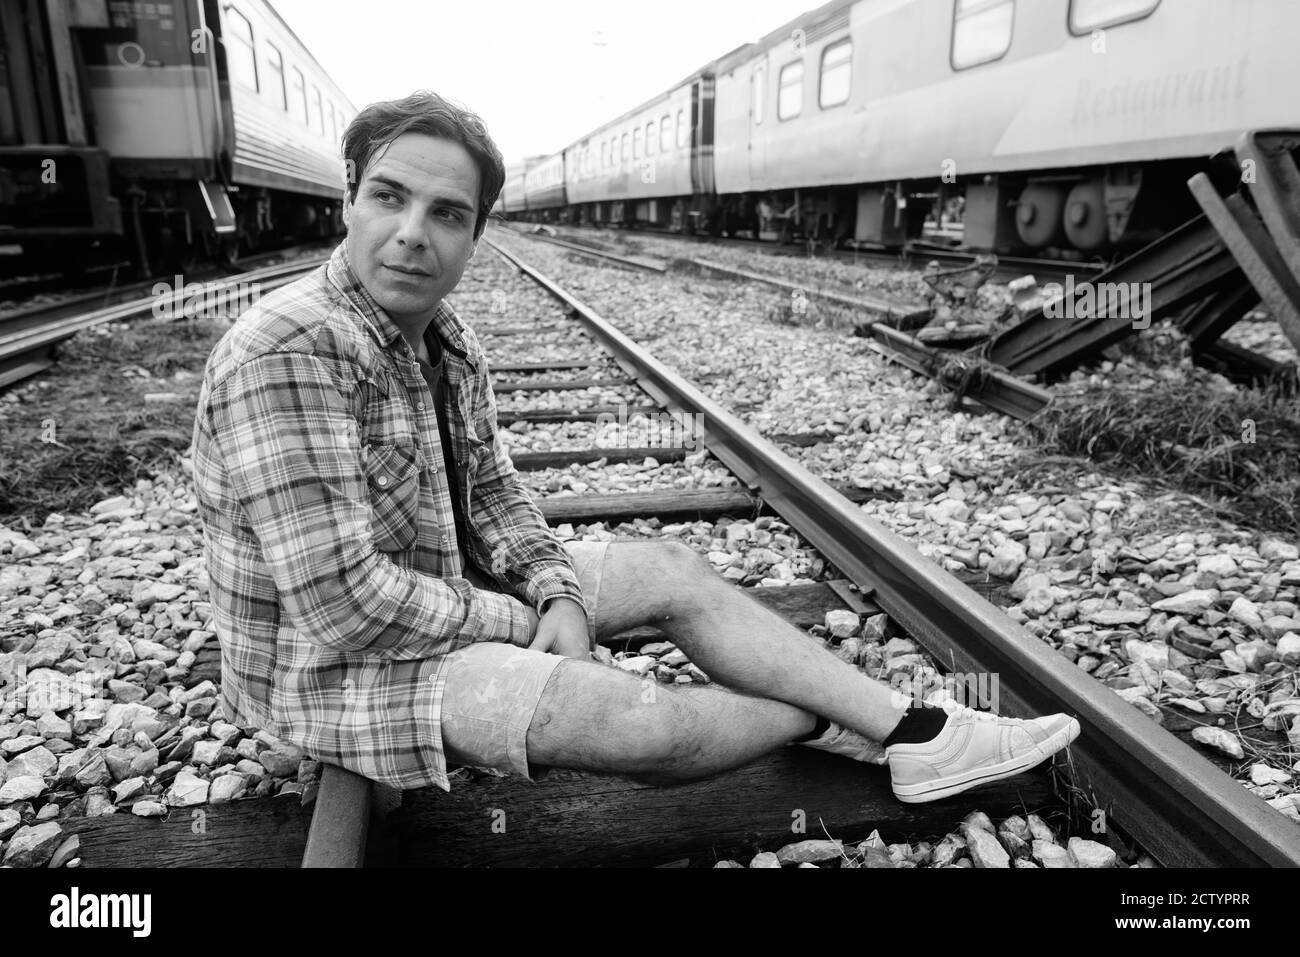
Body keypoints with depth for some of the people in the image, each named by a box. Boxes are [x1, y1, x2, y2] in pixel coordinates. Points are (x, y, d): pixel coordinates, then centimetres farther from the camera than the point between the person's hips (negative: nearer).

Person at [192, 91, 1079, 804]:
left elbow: (491, 490, 7)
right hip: (333, 658, -8)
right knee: (627, 714, -27)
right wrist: (520, 625, -18)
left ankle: (913, 736, 2)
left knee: (671, 569, -1)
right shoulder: (291, 352, -27)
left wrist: (560, 595, -11)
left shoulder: (447, 337, 1)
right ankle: (829, 724, 3)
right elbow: (342, 600, -31)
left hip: (449, 593, 9)